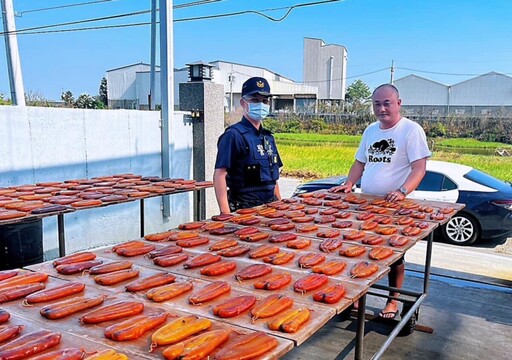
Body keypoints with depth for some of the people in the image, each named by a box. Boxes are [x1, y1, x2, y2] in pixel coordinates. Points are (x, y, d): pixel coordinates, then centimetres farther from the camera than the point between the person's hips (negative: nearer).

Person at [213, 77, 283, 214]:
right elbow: (219, 175, -18)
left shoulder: (268, 136, 13)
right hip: (244, 208, -7)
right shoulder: (233, 135, -11)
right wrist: (225, 213, -25)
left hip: (269, 206, 7)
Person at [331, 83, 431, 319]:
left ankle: (393, 301, 22)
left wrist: (403, 191, -30)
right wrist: (349, 183, 3)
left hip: (394, 206, -5)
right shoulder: (370, 130, 12)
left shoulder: (411, 130, -8)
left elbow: (419, 168, -15)